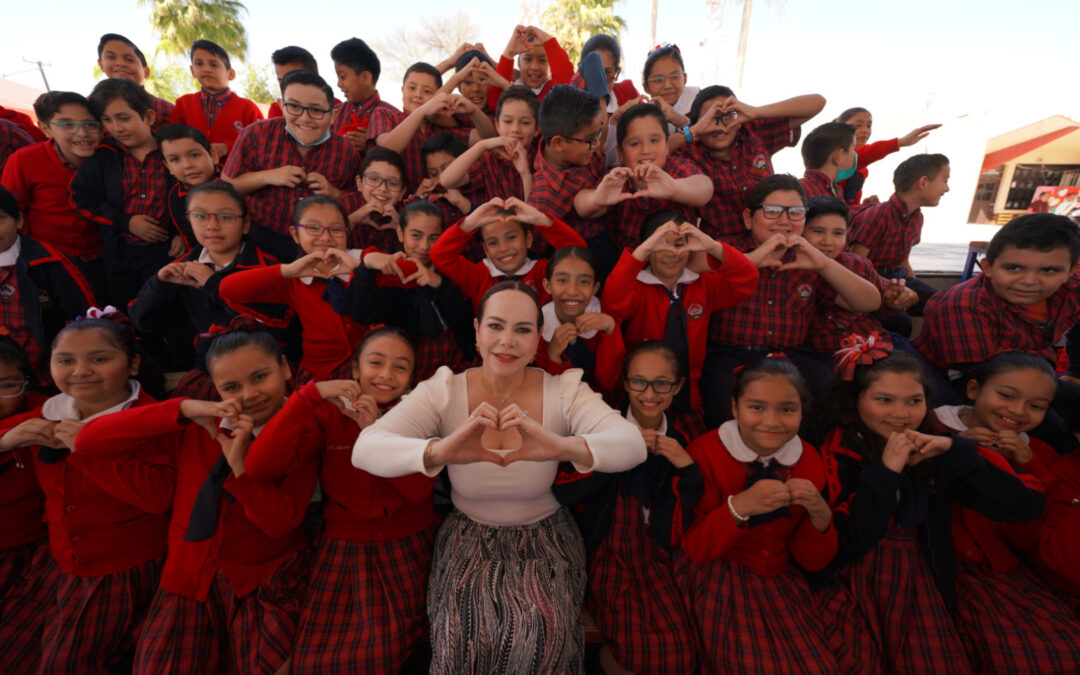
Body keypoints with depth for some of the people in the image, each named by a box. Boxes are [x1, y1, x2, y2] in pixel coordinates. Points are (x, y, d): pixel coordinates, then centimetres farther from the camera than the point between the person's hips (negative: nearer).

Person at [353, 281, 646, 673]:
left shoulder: (563, 392, -14)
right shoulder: (445, 391, -13)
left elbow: (633, 445, -29)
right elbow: (364, 449, -27)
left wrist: (564, 447, -51)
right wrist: (439, 450, -48)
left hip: (544, 540, 0)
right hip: (468, 539, 1)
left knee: (543, 634, -21)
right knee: (462, 639, -20)